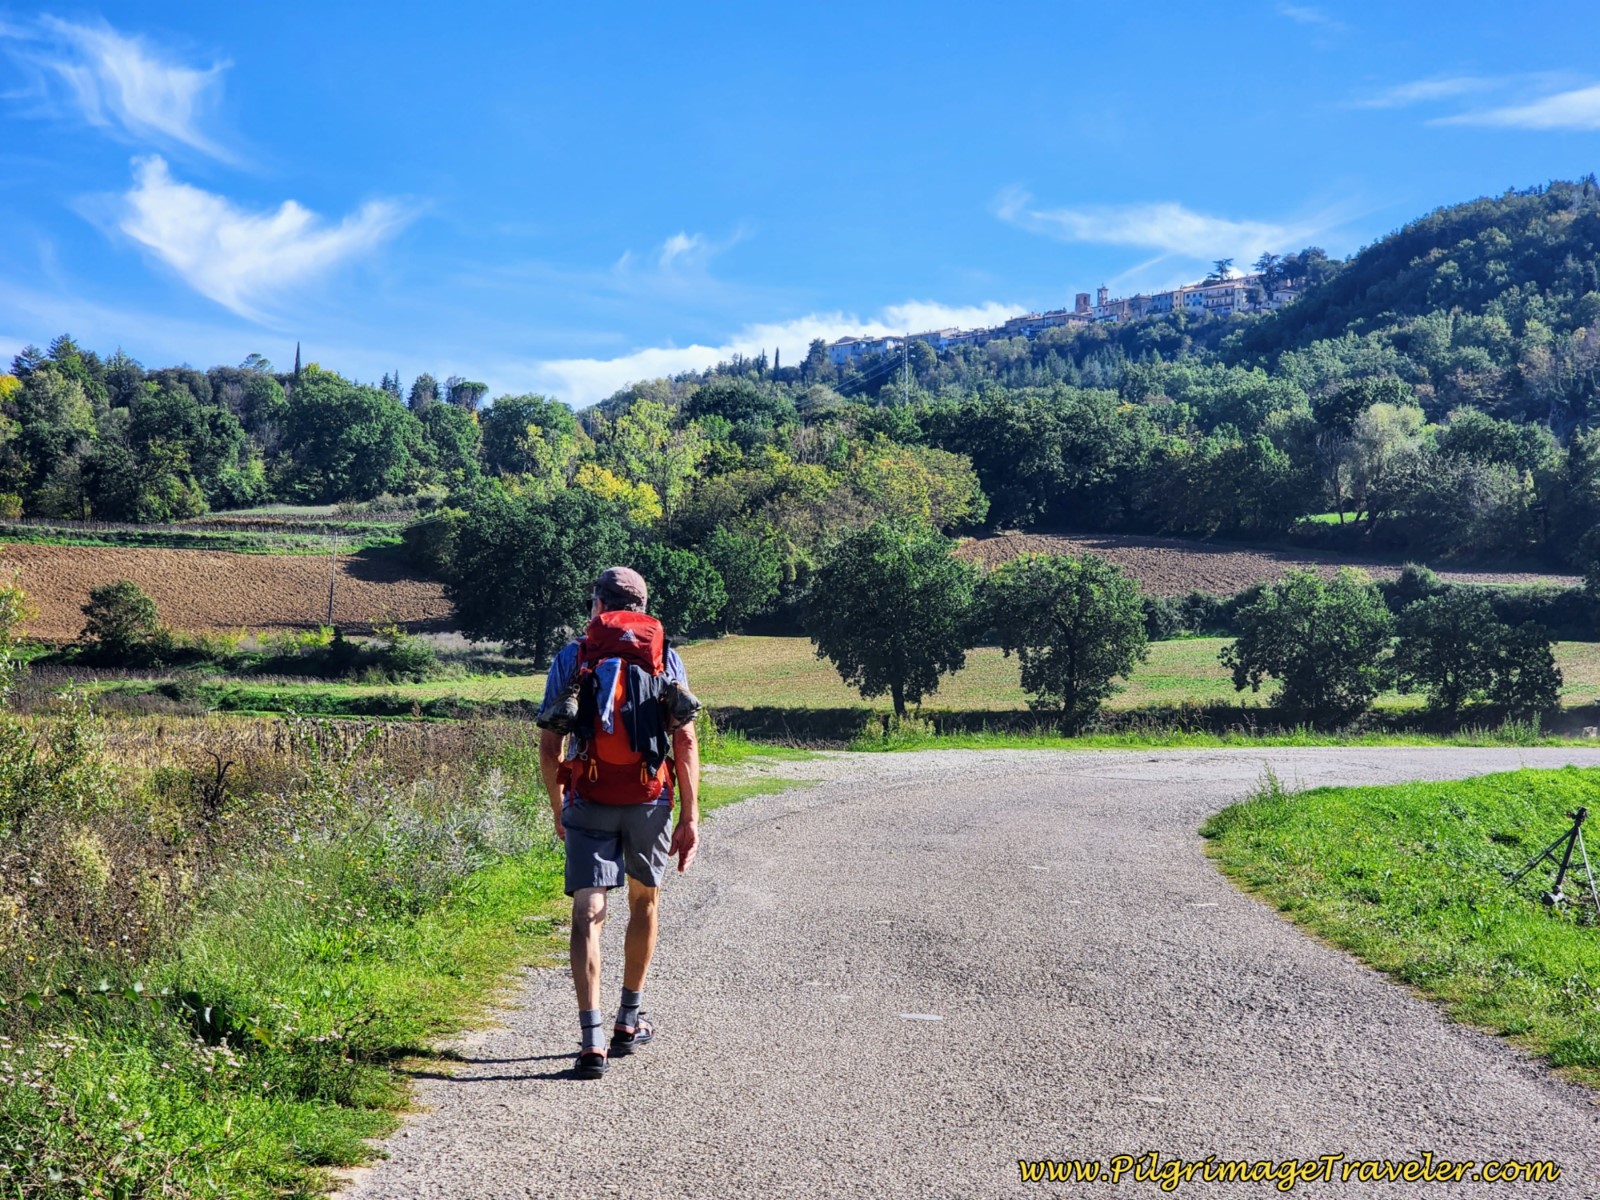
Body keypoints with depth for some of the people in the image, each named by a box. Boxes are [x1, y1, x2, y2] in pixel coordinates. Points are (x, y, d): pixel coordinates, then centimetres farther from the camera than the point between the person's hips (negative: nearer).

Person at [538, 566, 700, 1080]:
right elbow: (685, 740, -3)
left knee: (588, 915, -3)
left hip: (588, 801, -1)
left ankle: (592, 1042, -16)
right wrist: (690, 817, -2)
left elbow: (549, 746, 3)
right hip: (649, 800, 1)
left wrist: (558, 810, 16)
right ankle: (629, 1022, 31)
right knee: (644, 902, 22)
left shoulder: (571, 657, 5)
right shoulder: (665, 656, 6)